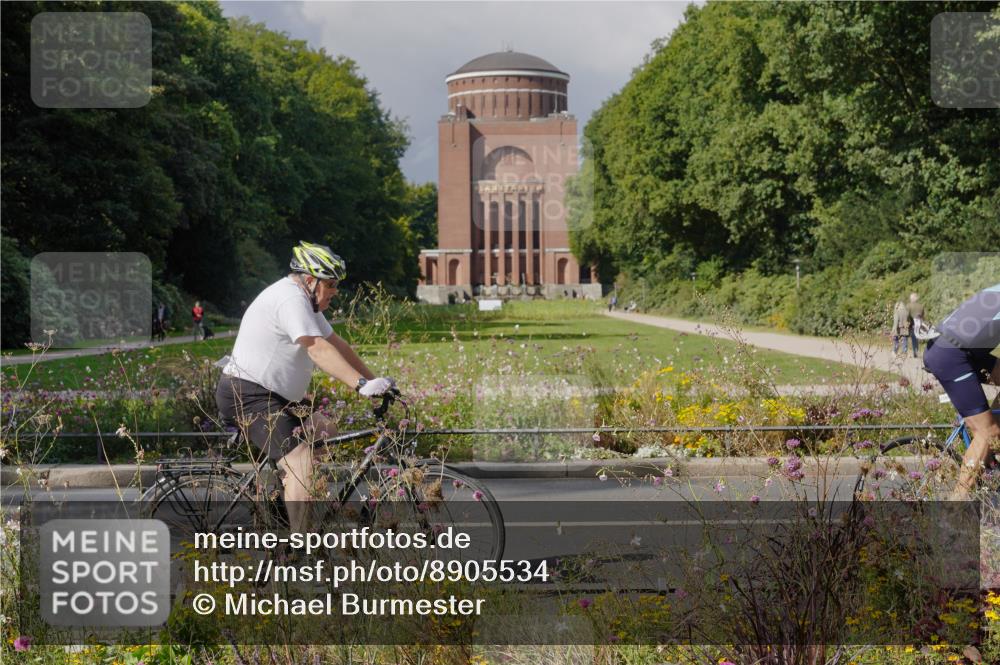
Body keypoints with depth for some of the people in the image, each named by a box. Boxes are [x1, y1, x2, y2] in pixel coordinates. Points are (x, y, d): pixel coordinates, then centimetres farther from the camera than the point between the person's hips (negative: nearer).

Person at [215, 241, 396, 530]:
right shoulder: (290, 298, -18)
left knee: (325, 431, 17)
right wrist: (362, 384, -36)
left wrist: (374, 381, 12)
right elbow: (319, 350, -29)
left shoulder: (304, 300, 16)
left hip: (271, 396, 11)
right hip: (247, 395, -11)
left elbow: (337, 344, 16)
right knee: (303, 463, -21)